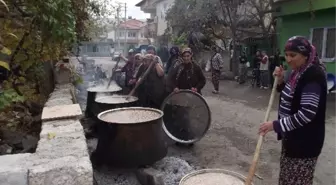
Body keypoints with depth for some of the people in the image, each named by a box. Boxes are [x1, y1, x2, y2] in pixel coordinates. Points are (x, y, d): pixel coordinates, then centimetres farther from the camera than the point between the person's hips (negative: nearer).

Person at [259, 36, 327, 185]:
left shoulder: (313, 76, -21)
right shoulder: (299, 72, 7)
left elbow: (307, 114, -27)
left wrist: (276, 125, -26)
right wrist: (281, 81, 1)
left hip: (305, 141, -9)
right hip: (292, 135, 9)